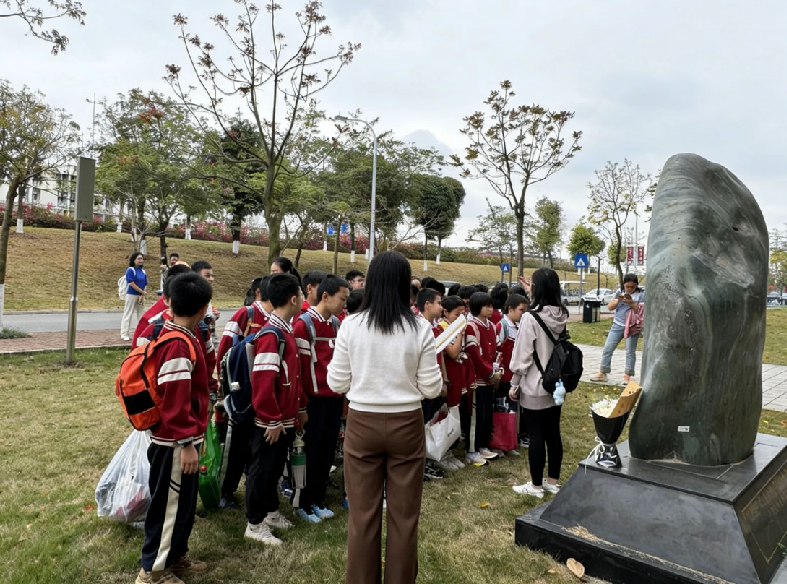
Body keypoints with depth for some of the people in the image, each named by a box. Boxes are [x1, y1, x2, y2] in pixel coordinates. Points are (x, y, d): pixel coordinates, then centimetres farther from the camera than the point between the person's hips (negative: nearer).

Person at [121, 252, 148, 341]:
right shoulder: (130, 270, -9)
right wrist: (142, 292, -12)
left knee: (140, 314, 10)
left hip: (140, 296, 6)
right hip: (131, 295, -6)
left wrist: (142, 295, -6)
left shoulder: (143, 271, 8)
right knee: (128, 314, -1)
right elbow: (131, 284, -15)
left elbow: (145, 285, 7)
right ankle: (124, 334, 4)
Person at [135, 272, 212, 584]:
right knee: (169, 505, 7)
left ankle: (176, 556, 38)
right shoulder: (180, 346, -25)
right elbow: (176, 402, -26)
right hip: (175, 443, -10)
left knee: (184, 502, 22)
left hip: (180, 439, 10)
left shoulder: (172, 335, 7)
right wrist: (186, 443, -21)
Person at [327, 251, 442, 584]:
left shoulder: (351, 325, -9)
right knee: (404, 514, 16)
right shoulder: (420, 328, -10)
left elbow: (337, 384, -3)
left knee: (363, 513, 15)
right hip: (407, 425, 0)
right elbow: (431, 389, -4)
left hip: (362, 425, 0)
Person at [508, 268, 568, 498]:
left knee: (536, 436, 4)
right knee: (553, 433, 15)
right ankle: (552, 481, 28)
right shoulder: (562, 315, 0)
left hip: (534, 386, -7)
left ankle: (536, 485, 17)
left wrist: (514, 384, -5)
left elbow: (522, 356, -17)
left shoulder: (531, 317, -20)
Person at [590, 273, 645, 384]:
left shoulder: (641, 294, -1)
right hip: (617, 325, 3)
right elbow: (610, 307, 4)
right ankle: (602, 373, 8)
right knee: (607, 348, 1)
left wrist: (632, 303, -23)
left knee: (630, 351, 0)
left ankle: (627, 376, 7)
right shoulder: (619, 292, 8)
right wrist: (618, 300, -13)